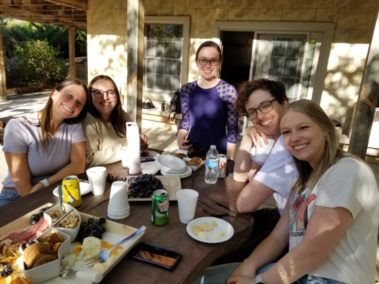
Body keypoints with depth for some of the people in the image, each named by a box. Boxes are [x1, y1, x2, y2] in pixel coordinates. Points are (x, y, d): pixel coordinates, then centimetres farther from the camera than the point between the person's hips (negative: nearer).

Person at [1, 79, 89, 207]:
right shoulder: (17, 127, -14)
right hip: (17, 196, -2)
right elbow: (22, 183, -16)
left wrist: (43, 184, -18)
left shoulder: (74, 125, -3)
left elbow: (78, 165, -10)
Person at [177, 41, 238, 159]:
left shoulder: (228, 90, -14)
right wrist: (180, 138, -9)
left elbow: (233, 128, -10)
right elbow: (185, 121, 8)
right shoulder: (187, 89, -2)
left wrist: (229, 157, -11)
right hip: (191, 150, 4)